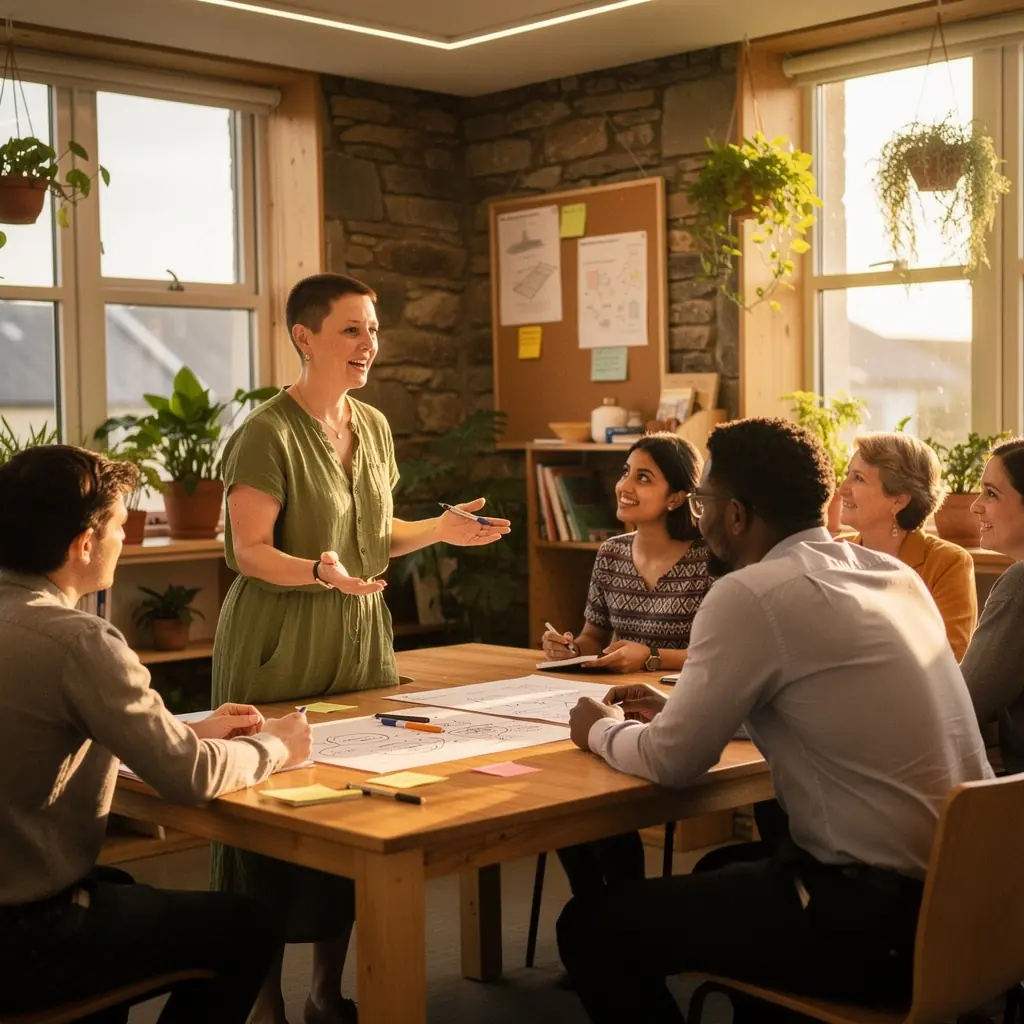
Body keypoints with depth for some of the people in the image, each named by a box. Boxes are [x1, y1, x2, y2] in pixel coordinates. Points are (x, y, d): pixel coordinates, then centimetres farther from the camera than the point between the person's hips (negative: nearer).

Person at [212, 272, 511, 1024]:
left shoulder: (373, 426, 10)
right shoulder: (268, 433, -13)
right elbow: (250, 551, -16)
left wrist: (442, 527, 2)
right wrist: (319, 573, -32)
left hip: (362, 644, 7)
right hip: (281, 651, -7)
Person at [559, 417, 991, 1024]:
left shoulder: (752, 593, -15)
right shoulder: (890, 573, 9)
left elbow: (671, 763, -8)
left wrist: (601, 730, 12)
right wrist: (674, 709, 22)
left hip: (881, 916, -9)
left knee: (592, 926, 2)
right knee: (727, 873, 32)